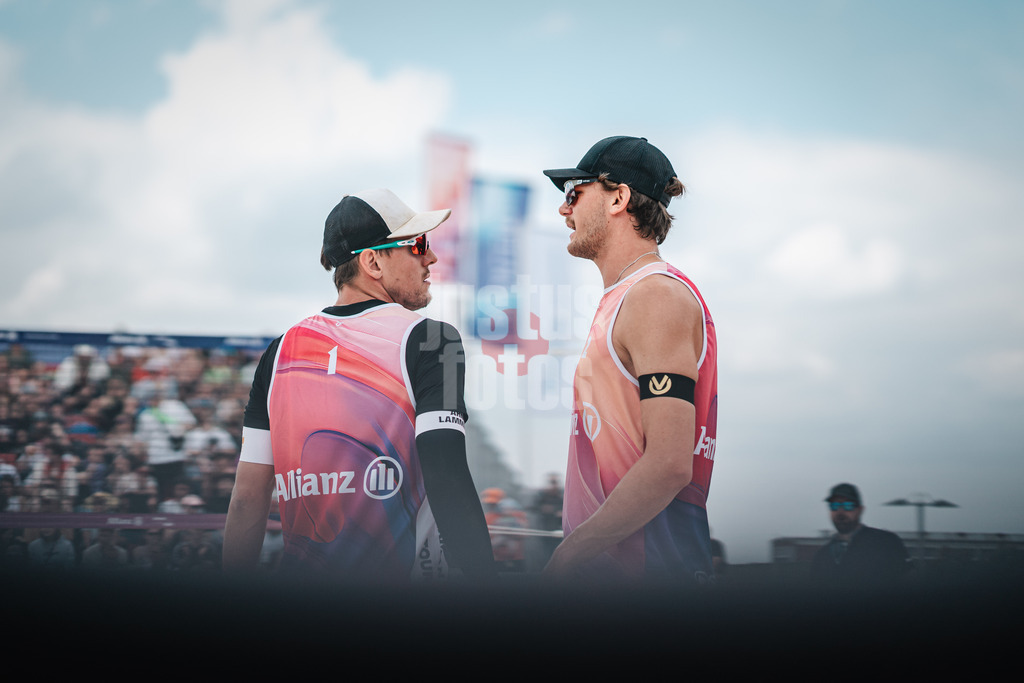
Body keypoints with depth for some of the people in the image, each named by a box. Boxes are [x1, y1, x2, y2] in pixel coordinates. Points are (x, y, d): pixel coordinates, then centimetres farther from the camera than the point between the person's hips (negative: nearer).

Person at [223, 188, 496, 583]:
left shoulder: (282, 351, 7)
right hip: (404, 574, -4)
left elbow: (247, 499, 5)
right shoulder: (430, 341, -7)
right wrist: (487, 581, -17)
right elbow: (448, 483, -18)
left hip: (301, 569, 4)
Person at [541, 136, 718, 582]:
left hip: (648, 563, -9)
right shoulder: (622, 299, 19)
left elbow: (669, 466, -23)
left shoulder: (658, 297, -12)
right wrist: (572, 552, 12)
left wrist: (566, 558, -19)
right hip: (604, 561, 9)